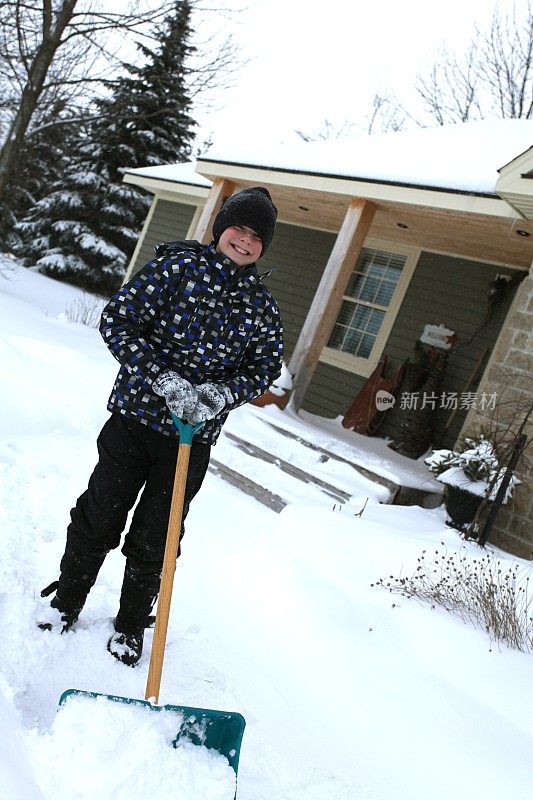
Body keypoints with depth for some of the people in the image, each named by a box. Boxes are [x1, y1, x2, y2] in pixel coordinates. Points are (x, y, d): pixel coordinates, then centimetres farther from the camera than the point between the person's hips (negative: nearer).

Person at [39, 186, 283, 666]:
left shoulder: (263, 306, 2)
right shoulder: (178, 266, -7)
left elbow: (266, 367, 5)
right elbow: (118, 321, -12)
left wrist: (221, 393, -15)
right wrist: (163, 379, -23)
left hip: (195, 435, 2)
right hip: (135, 416, -1)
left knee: (155, 537, 12)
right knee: (99, 517, 13)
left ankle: (131, 626, 34)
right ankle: (66, 602, 39)